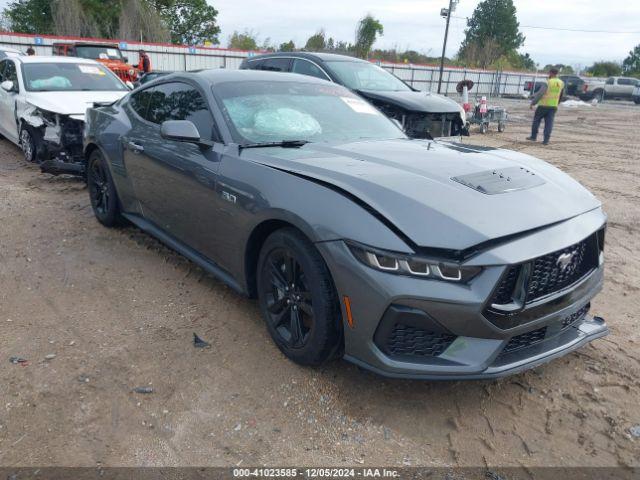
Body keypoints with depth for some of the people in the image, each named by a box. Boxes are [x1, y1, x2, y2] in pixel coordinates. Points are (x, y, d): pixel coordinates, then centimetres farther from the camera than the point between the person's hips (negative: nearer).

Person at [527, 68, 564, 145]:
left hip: (543, 105, -4)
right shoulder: (561, 83, 7)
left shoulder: (547, 83, -13)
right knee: (549, 123, 1)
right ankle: (546, 140, -4)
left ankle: (533, 136, 16)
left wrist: (532, 103, -16)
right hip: (553, 106, 4)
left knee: (536, 120, 12)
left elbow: (539, 94, -18)